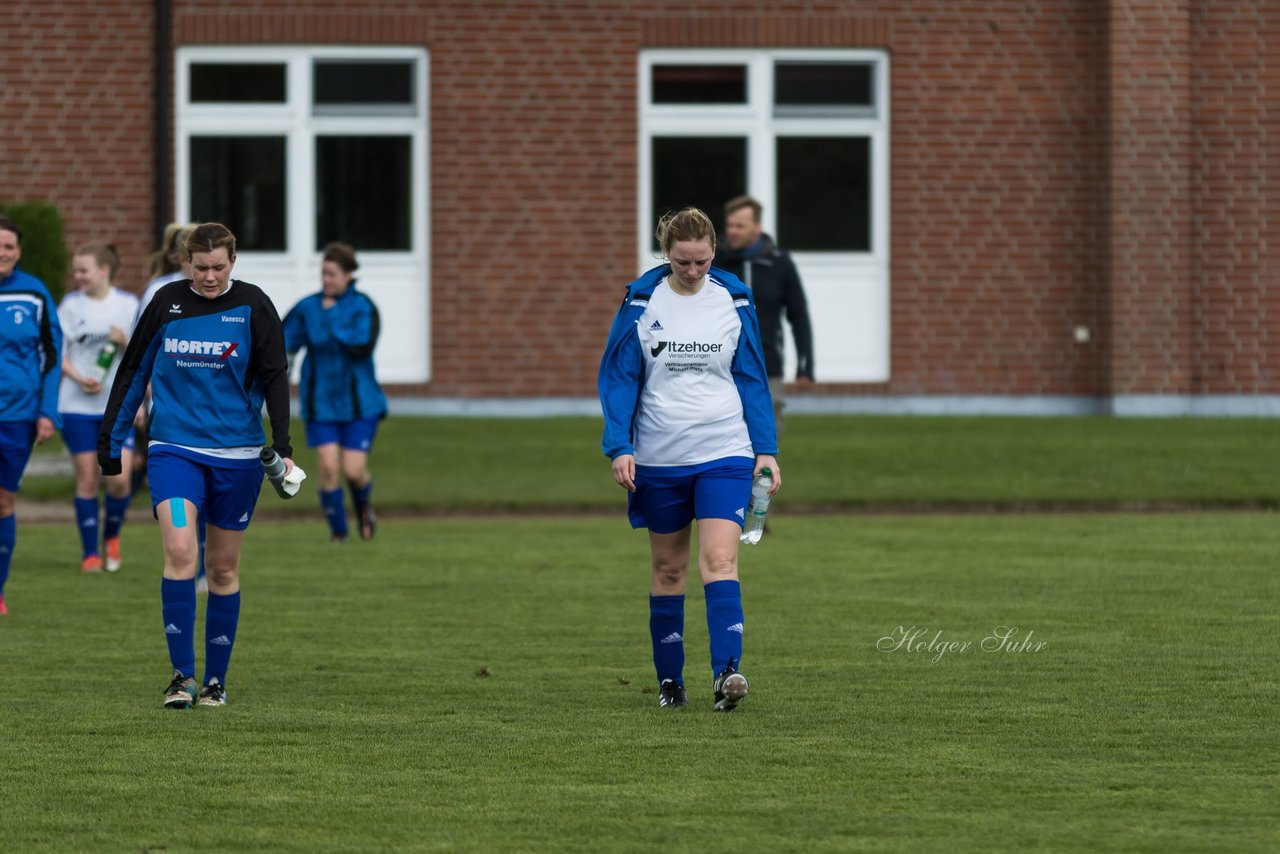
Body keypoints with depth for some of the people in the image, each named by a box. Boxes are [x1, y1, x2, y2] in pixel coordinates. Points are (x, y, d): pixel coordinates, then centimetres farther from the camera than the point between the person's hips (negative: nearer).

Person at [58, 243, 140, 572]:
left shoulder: (128, 305, 2)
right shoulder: (70, 305, 3)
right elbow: (58, 354, 3)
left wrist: (124, 341, -14)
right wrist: (79, 378, -14)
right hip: (78, 406, 0)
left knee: (119, 479, -9)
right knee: (87, 480, 1)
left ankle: (111, 536, 17)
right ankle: (89, 552, 10)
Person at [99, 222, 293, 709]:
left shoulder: (252, 307, -1)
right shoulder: (166, 303, 3)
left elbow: (274, 377, -1)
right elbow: (133, 372, 11)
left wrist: (282, 446, -12)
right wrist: (109, 440, 10)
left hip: (236, 456, 0)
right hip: (174, 447, 0)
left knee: (223, 568, 7)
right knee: (179, 550, -19)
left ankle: (215, 681, 18)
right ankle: (182, 674, -11)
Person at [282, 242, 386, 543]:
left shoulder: (363, 307, -8)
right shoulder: (307, 308, -1)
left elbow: (362, 346, -21)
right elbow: (284, 341, -1)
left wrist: (333, 318, -20)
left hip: (358, 403, -1)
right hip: (321, 404, 1)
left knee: (354, 471, -4)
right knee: (329, 468, -8)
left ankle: (364, 507, 31)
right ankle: (338, 532, 10)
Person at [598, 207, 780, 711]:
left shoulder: (734, 302, 2)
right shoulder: (641, 302, -1)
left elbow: (752, 380, 8)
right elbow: (618, 378, 2)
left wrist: (766, 450, 2)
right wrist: (619, 448, -9)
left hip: (724, 454, -1)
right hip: (659, 460, 1)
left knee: (719, 560, -15)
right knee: (667, 568, 9)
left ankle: (726, 671, -25)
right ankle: (669, 682, 18)